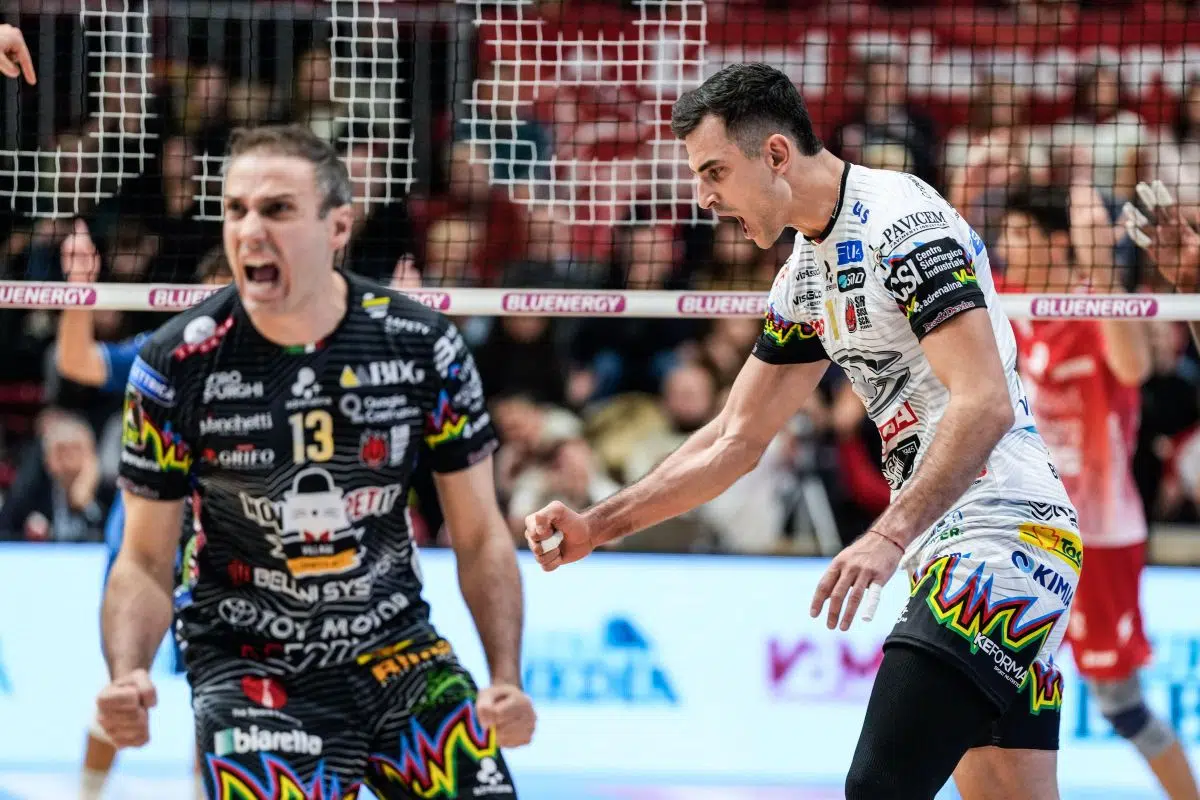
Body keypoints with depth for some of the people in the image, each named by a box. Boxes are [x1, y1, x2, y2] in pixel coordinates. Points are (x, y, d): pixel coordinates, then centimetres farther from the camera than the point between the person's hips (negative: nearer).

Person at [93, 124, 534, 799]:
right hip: (245, 663, -2)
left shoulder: (425, 347, -8)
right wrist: (128, 677, -22)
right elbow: (147, 559, -5)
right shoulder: (177, 364, -12)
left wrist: (506, 682, -12)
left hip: (394, 645, 2)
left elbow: (480, 536, 0)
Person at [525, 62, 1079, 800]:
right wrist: (595, 528, 18)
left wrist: (889, 536, -32)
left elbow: (986, 404, -24)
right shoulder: (807, 275, 16)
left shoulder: (904, 224, -14)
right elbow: (737, 440, 24)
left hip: (1001, 533, -10)